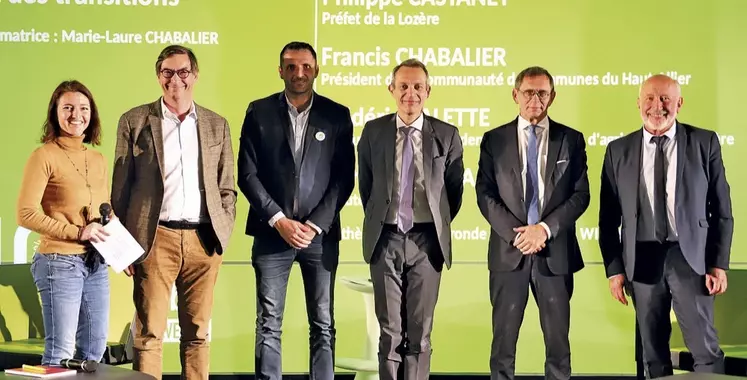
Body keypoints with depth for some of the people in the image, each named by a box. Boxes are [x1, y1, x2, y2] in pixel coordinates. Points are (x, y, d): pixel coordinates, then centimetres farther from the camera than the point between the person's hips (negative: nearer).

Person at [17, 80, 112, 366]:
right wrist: (77, 232, -18)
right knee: (60, 351, -3)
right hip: (60, 261, -7)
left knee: (95, 348, 14)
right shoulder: (45, 155, -7)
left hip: (96, 263, 7)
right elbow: (26, 214, -13)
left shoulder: (98, 160, 12)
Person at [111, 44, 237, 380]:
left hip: (203, 240, 2)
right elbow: (120, 187, 5)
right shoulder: (135, 121, 6)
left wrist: (223, 235, 4)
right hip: (155, 238, -2)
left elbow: (227, 188, 14)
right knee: (149, 332, 0)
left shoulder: (217, 125, 12)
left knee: (198, 333, 8)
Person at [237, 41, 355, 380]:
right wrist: (279, 220, -9)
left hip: (321, 234, 0)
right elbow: (247, 174, 0)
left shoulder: (337, 115, 5)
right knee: (269, 325, 2)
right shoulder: (259, 112, 4)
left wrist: (316, 224, -8)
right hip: (272, 233, 0)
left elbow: (344, 177, 1)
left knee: (323, 325, 4)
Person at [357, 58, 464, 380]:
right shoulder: (373, 131, 1)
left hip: (427, 240, 0)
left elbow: (454, 189, 9)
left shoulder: (447, 135, -1)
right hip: (386, 239, 1)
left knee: (420, 331, 7)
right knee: (389, 330, 7)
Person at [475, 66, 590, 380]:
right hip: (508, 250, 0)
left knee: (558, 339, 7)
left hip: (555, 252, 0)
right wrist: (516, 233, -12)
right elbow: (484, 194, 0)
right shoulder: (494, 139, 5)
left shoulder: (571, 139, 6)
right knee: (504, 338, 5)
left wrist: (545, 228, -13)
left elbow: (581, 194, 0)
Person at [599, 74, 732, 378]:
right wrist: (614, 268, 1)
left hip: (690, 257, -1)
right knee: (652, 352, 10)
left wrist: (718, 263, -3)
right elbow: (608, 217, 6)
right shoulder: (618, 150, 5)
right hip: (642, 260, 2)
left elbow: (721, 209, 3)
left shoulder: (705, 142, 2)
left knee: (705, 348, -3)